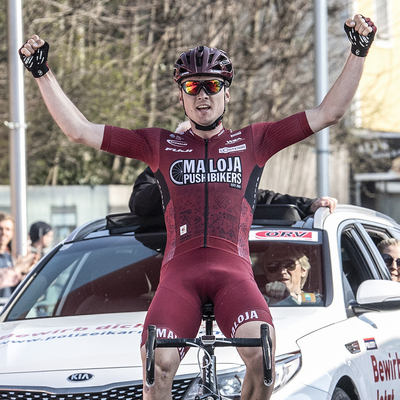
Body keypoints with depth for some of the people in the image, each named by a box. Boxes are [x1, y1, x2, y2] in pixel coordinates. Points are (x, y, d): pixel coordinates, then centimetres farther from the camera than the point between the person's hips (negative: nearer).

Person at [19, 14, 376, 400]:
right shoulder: (160, 146, 19)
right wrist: (42, 73, 12)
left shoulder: (253, 141, 18)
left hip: (233, 270, 0)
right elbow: (80, 130, 17)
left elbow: (328, 113, 15)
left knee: (262, 351, -30)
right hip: (179, 271, 0)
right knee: (158, 364, -26)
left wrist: (358, 53, 8)